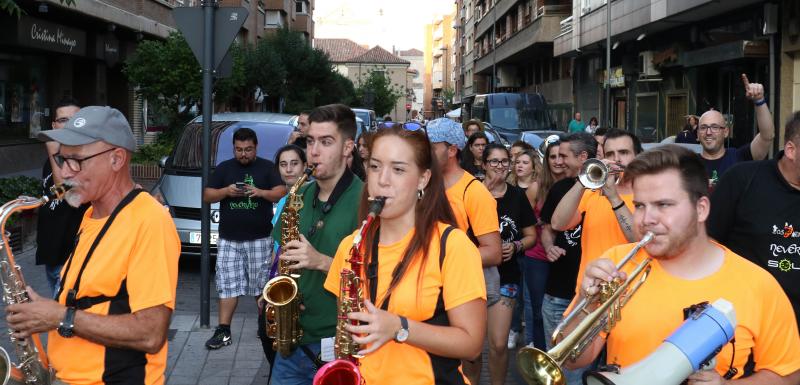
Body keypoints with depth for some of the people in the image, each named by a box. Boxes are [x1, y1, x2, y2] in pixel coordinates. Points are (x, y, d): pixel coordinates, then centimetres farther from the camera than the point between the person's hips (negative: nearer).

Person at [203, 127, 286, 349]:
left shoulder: (267, 167, 6)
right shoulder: (223, 168, 11)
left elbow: (281, 193, -4)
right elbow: (207, 196, 7)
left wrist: (260, 192, -22)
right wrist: (226, 191, -12)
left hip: (260, 238, -1)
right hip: (228, 239, 2)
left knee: (262, 284, 4)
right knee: (227, 285, 0)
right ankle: (223, 332, 3)